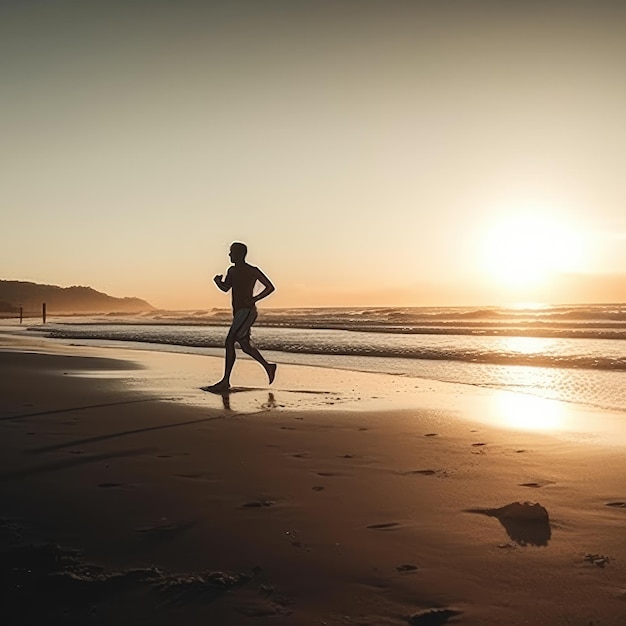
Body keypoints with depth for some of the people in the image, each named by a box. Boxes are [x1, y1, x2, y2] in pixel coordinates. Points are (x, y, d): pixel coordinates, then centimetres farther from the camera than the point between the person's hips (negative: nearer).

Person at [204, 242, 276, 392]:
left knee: (229, 342, -16)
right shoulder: (232, 271, 14)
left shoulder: (252, 271, -5)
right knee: (245, 345, 14)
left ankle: (225, 381, -17)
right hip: (238, 312, 8)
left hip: (247, 311, -8)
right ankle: (268, 367, 29)